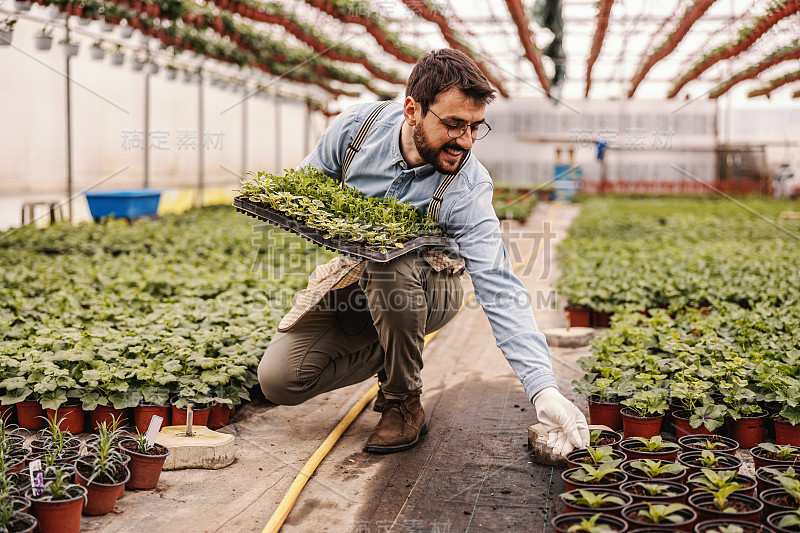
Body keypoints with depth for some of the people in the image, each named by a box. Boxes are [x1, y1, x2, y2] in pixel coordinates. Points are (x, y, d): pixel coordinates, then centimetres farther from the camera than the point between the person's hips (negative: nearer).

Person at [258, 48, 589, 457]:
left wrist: (544, 390, -44)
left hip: (422, 289, -3)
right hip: (348, 286, 3)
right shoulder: (355, 127, -18)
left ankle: (404, 403, -13)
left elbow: (500, 292, -34)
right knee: (278, 380, -13)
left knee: (390, 267, -40)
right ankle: (390, 355, 13)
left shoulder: (467, 189, -28)